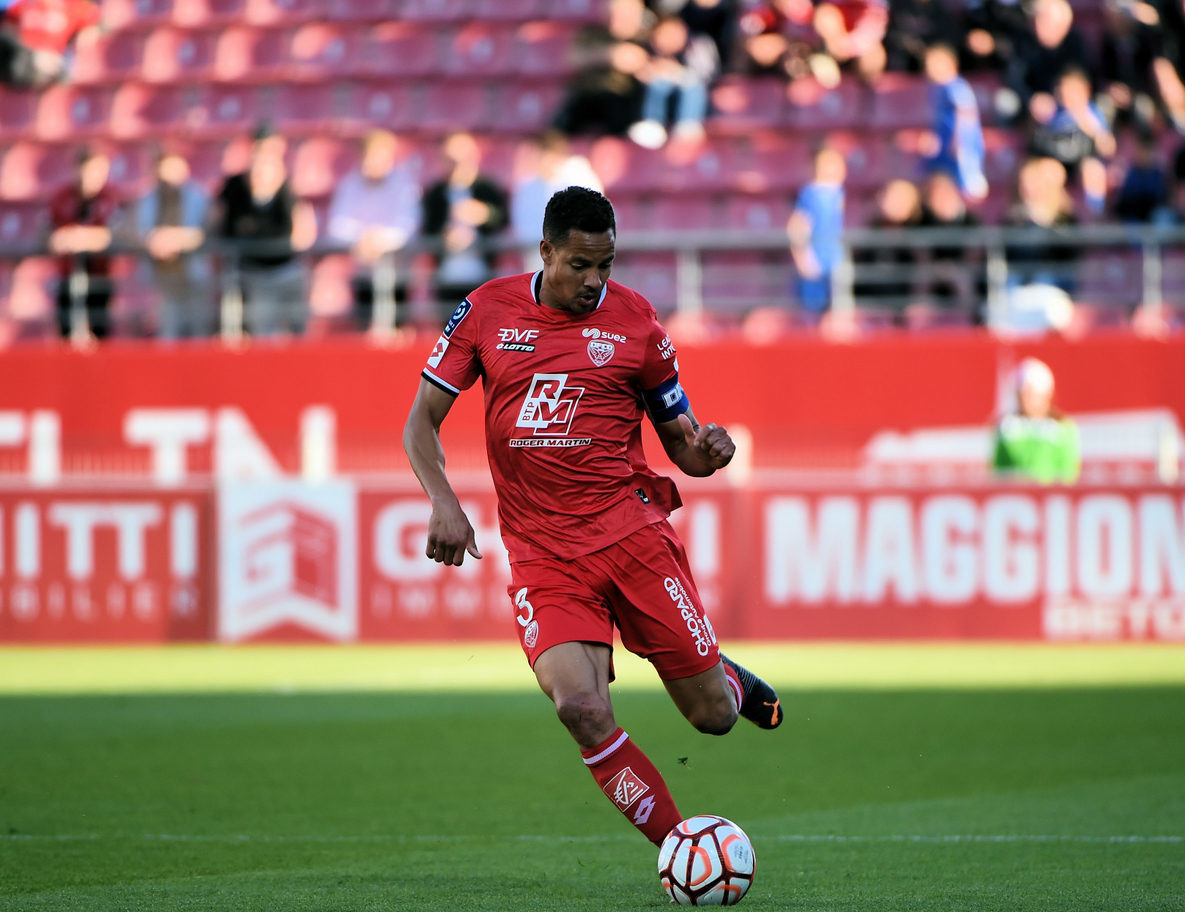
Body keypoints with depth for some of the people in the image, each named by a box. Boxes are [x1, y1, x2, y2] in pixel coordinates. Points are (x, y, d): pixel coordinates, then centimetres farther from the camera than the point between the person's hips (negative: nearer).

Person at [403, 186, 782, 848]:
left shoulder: (635, 321, 2)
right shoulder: (488, 311, 4)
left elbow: (679, 438, 11)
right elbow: (422, 421, 8)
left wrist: (706, 451, -13)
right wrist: (445, 503, -10)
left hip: (630, 527, 0)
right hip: (541, 552, 0)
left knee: (714, 717, -1)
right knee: (581, 709, -23)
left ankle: (725, 680, 39)